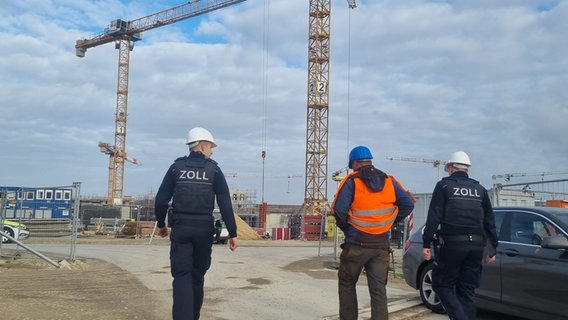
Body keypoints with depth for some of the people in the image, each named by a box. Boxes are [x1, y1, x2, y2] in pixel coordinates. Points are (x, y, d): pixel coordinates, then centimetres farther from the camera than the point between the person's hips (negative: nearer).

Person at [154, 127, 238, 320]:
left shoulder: (176, 167, 4)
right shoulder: (214, 170, 1)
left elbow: (161, 199, 1)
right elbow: (225, 204, -5)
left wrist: (161, 224, 17)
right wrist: (232, 233, -3)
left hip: (180, 228, 0)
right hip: (204, 229, 0)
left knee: (182, 276, -1)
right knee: (197, 276, 16)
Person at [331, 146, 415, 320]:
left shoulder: (352, 181, -7)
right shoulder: (389, 181, 6)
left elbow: (339, 209, -17)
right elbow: (409, 203, 3)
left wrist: (345, 228, 0)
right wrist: (390, 221, 10)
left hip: (356, 244, -3)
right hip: (381, 246, 3)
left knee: (347, 284, 16)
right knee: (379, 290, 5)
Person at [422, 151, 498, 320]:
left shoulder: (444, 185, 2)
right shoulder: (480, 189, 15)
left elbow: (434, 216, -7)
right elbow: (490, 221, 15)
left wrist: (427, 243, -7)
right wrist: (493, 248, 19)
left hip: (452, 244, -4)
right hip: (476, 245, 5)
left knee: (442, 284, 6)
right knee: (467, 291, 11)